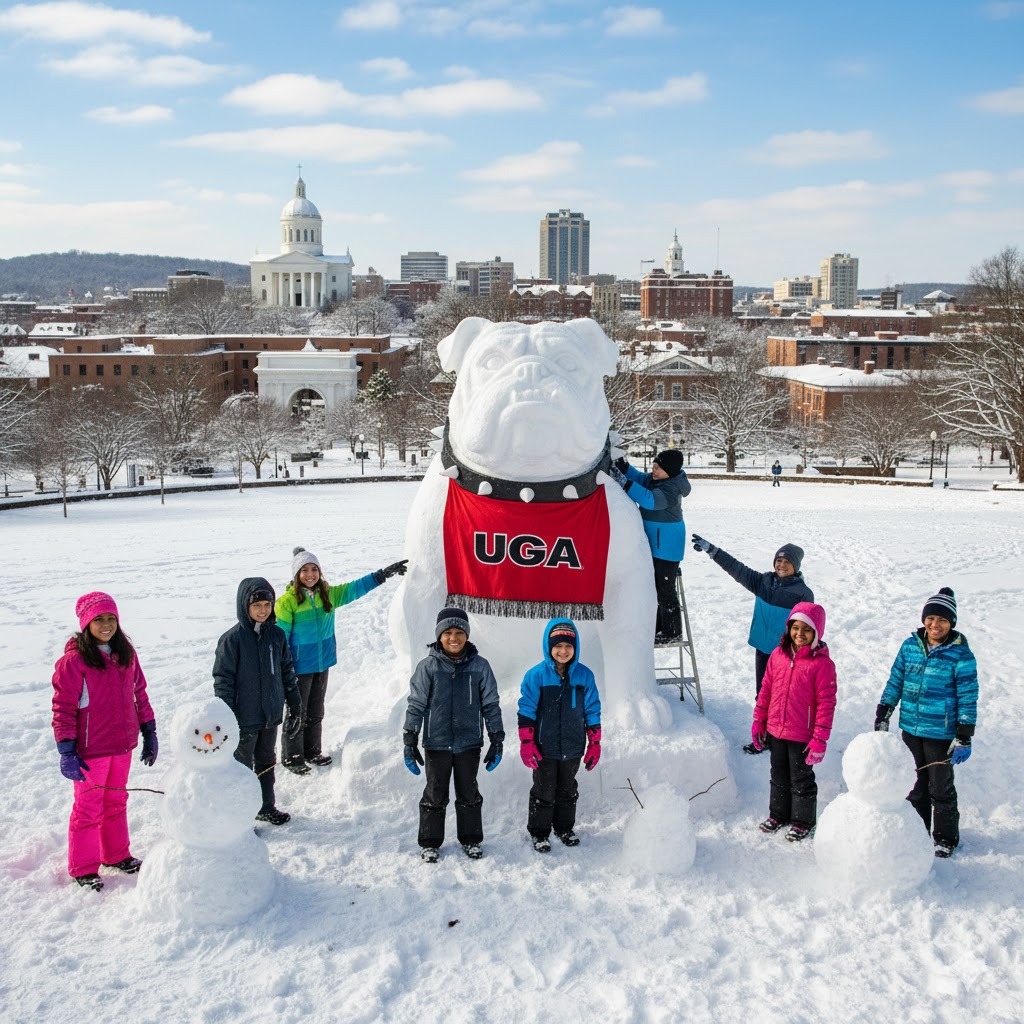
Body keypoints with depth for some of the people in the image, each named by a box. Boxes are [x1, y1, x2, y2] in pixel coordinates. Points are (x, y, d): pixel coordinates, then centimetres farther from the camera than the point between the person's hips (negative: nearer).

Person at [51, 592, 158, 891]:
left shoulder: (126, 653, 2)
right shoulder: (74, 660, -16)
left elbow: (138, 694, 10)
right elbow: (63, 708, -15)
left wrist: (149, 733, 10)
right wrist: (67, 752, -16)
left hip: (122, 745, 5)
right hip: (90, 750, -5)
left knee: (116, 802, 20)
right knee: (88, 809, 8)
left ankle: (116, 855, 36)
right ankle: (83, 868, 23)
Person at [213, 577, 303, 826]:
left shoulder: (277, 635, 1)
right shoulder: (232, 639, -14)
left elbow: (287, 672, 10)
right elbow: (223, 681, -12)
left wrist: (296, 707, 12)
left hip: (271, 715, 5)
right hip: (244, 720, -5)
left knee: (267, 762, 19)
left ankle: (266, 806, 34)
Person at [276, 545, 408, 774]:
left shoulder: (328, 594, 2)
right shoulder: (287, 601, -15)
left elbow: (355, 588, 5)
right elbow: (280, 636, -12)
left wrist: (384, 573, -1)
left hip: (323, 663, 6)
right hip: (298, 667, -6)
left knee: (316, 712, 18)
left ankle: (312, 751, 33)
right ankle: (292, 757, 20)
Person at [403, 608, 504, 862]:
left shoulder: (479, 666, -3)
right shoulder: (428, 666, -5)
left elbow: (491, 705, 3)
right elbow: (416, 705, -1)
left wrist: (497, 741, 3)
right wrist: (410, 742, -3)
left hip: (469, 743, 1)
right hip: (437, 743, -1)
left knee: (469, 794, 13)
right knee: (435, 795, 10)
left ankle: (471, 839, 29)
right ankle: (429, 843, 24)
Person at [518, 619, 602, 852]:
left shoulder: (585, 675, -3)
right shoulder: (536, 675, -12)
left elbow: (592, 712, 4)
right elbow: (526, 711, -9)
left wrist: (595, 744, 4)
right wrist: (526, 744, -12)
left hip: (573, 748, 3)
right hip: (544, 749, -3)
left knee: (567, 791, 18)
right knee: (544, 793, 8)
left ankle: (565, 828, 35)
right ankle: (539, 832, 24)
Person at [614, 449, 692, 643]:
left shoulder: (671, 489, -27)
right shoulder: (655, 478, 1)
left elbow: (649, 500, -39)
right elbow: (640, 479, 14)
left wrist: (625, 484, -44)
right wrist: (623, 467, -4)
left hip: (666, 545, -10)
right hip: (654, 542, 10)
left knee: (665, 589, -2)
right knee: (655, 585, 20)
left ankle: (672, 632, 9)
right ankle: (658, 626, 33)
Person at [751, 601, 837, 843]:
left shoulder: (822, 663, -16)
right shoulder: (778, 655, 0)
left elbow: (826, 703, -15)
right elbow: (766, 689, 8)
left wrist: (820, 739, -16)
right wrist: (758, 722, 9)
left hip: (802, 737, -5)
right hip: (775, 732, 5)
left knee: (801, 780, 12)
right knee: (779, 777, 21)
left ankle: (802, 821, 30)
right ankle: (778, 814, 40)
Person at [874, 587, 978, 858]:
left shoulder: (961, 655, -11)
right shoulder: (910, 645, 1)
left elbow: (968, 698, -9)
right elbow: (895, 681, 10)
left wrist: (964, 738, -11)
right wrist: (883, 714, 8)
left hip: (941, 734, -4)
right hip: (910, 729, 4)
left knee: (941, 789, 8)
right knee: (915, 785, 17)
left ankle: (946, 838, 26)